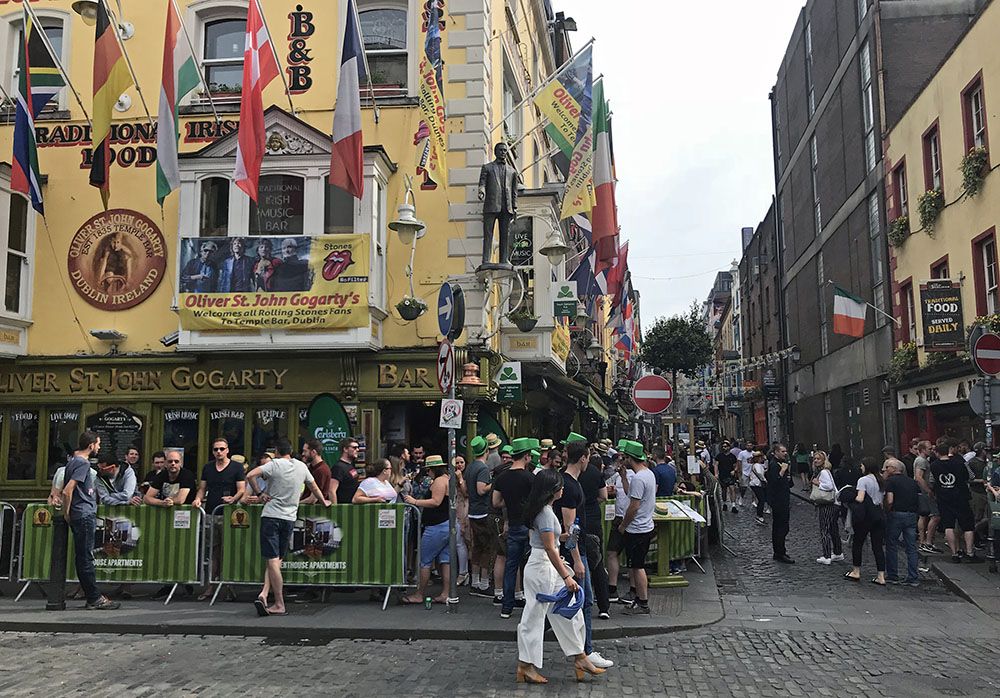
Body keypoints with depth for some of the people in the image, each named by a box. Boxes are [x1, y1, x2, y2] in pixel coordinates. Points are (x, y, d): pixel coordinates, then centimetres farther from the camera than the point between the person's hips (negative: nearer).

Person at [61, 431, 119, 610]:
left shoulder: (74, 461, 17)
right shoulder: (83, 463, -13)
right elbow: (67, 491, -21)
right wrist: (66, 513, -10)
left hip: (84, 516, 10)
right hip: (84, 515, -10)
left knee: (84, 558, 10)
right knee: (86, 558, -6)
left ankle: (93, 597, 16)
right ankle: (95, 599, -2)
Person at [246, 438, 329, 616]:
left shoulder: (274, 464, -3)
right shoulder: (302, 466, 11)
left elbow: (250, 475, -16)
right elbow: (314, 488, 23)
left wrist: (259, 493, -2)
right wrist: (324, 502, 39)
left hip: (271, 516, -3)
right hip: (290, 518, 3)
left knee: (272, 560, -3)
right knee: (276, 560, 12)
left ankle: (279, 605, -3)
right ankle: (264, 594, -2)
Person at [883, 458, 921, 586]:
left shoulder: (890, 480, -5)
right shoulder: (912, 481, 15)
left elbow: (890, 501, -13)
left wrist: (886, 512, 1)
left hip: (896, 514, -5)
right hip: (912, 515, 5)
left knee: (891, 546, 5)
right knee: (911, 547, 7)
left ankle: (892, 576, 9)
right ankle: (913, 578, 7)